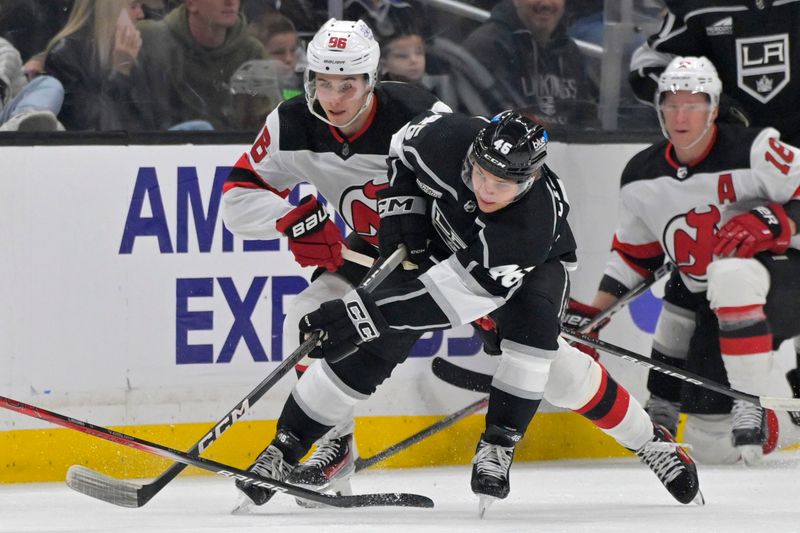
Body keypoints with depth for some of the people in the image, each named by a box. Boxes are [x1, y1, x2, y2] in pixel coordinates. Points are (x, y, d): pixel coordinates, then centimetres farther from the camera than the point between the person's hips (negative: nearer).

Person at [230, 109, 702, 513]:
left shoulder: (534, 221, -44)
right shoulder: (446, 140, -34)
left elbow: (453, 295, -45)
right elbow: (404, 149, -7)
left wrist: (367, 313, -48)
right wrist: (402, 214, -17)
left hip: (532, 266, -3)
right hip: (444, 240, 3)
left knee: (530, 326, -34)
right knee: (374, 345, -10)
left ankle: (499, 447, -19)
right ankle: (286, 447, -1)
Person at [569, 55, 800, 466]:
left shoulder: (752, 151, -16)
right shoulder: (642, 178, 2)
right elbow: (632, 253, 14)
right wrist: (593, 315, 9)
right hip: (698, 301, 5)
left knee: (730, 275, -42)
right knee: (709, 445, -3)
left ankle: (750, 407, -32)